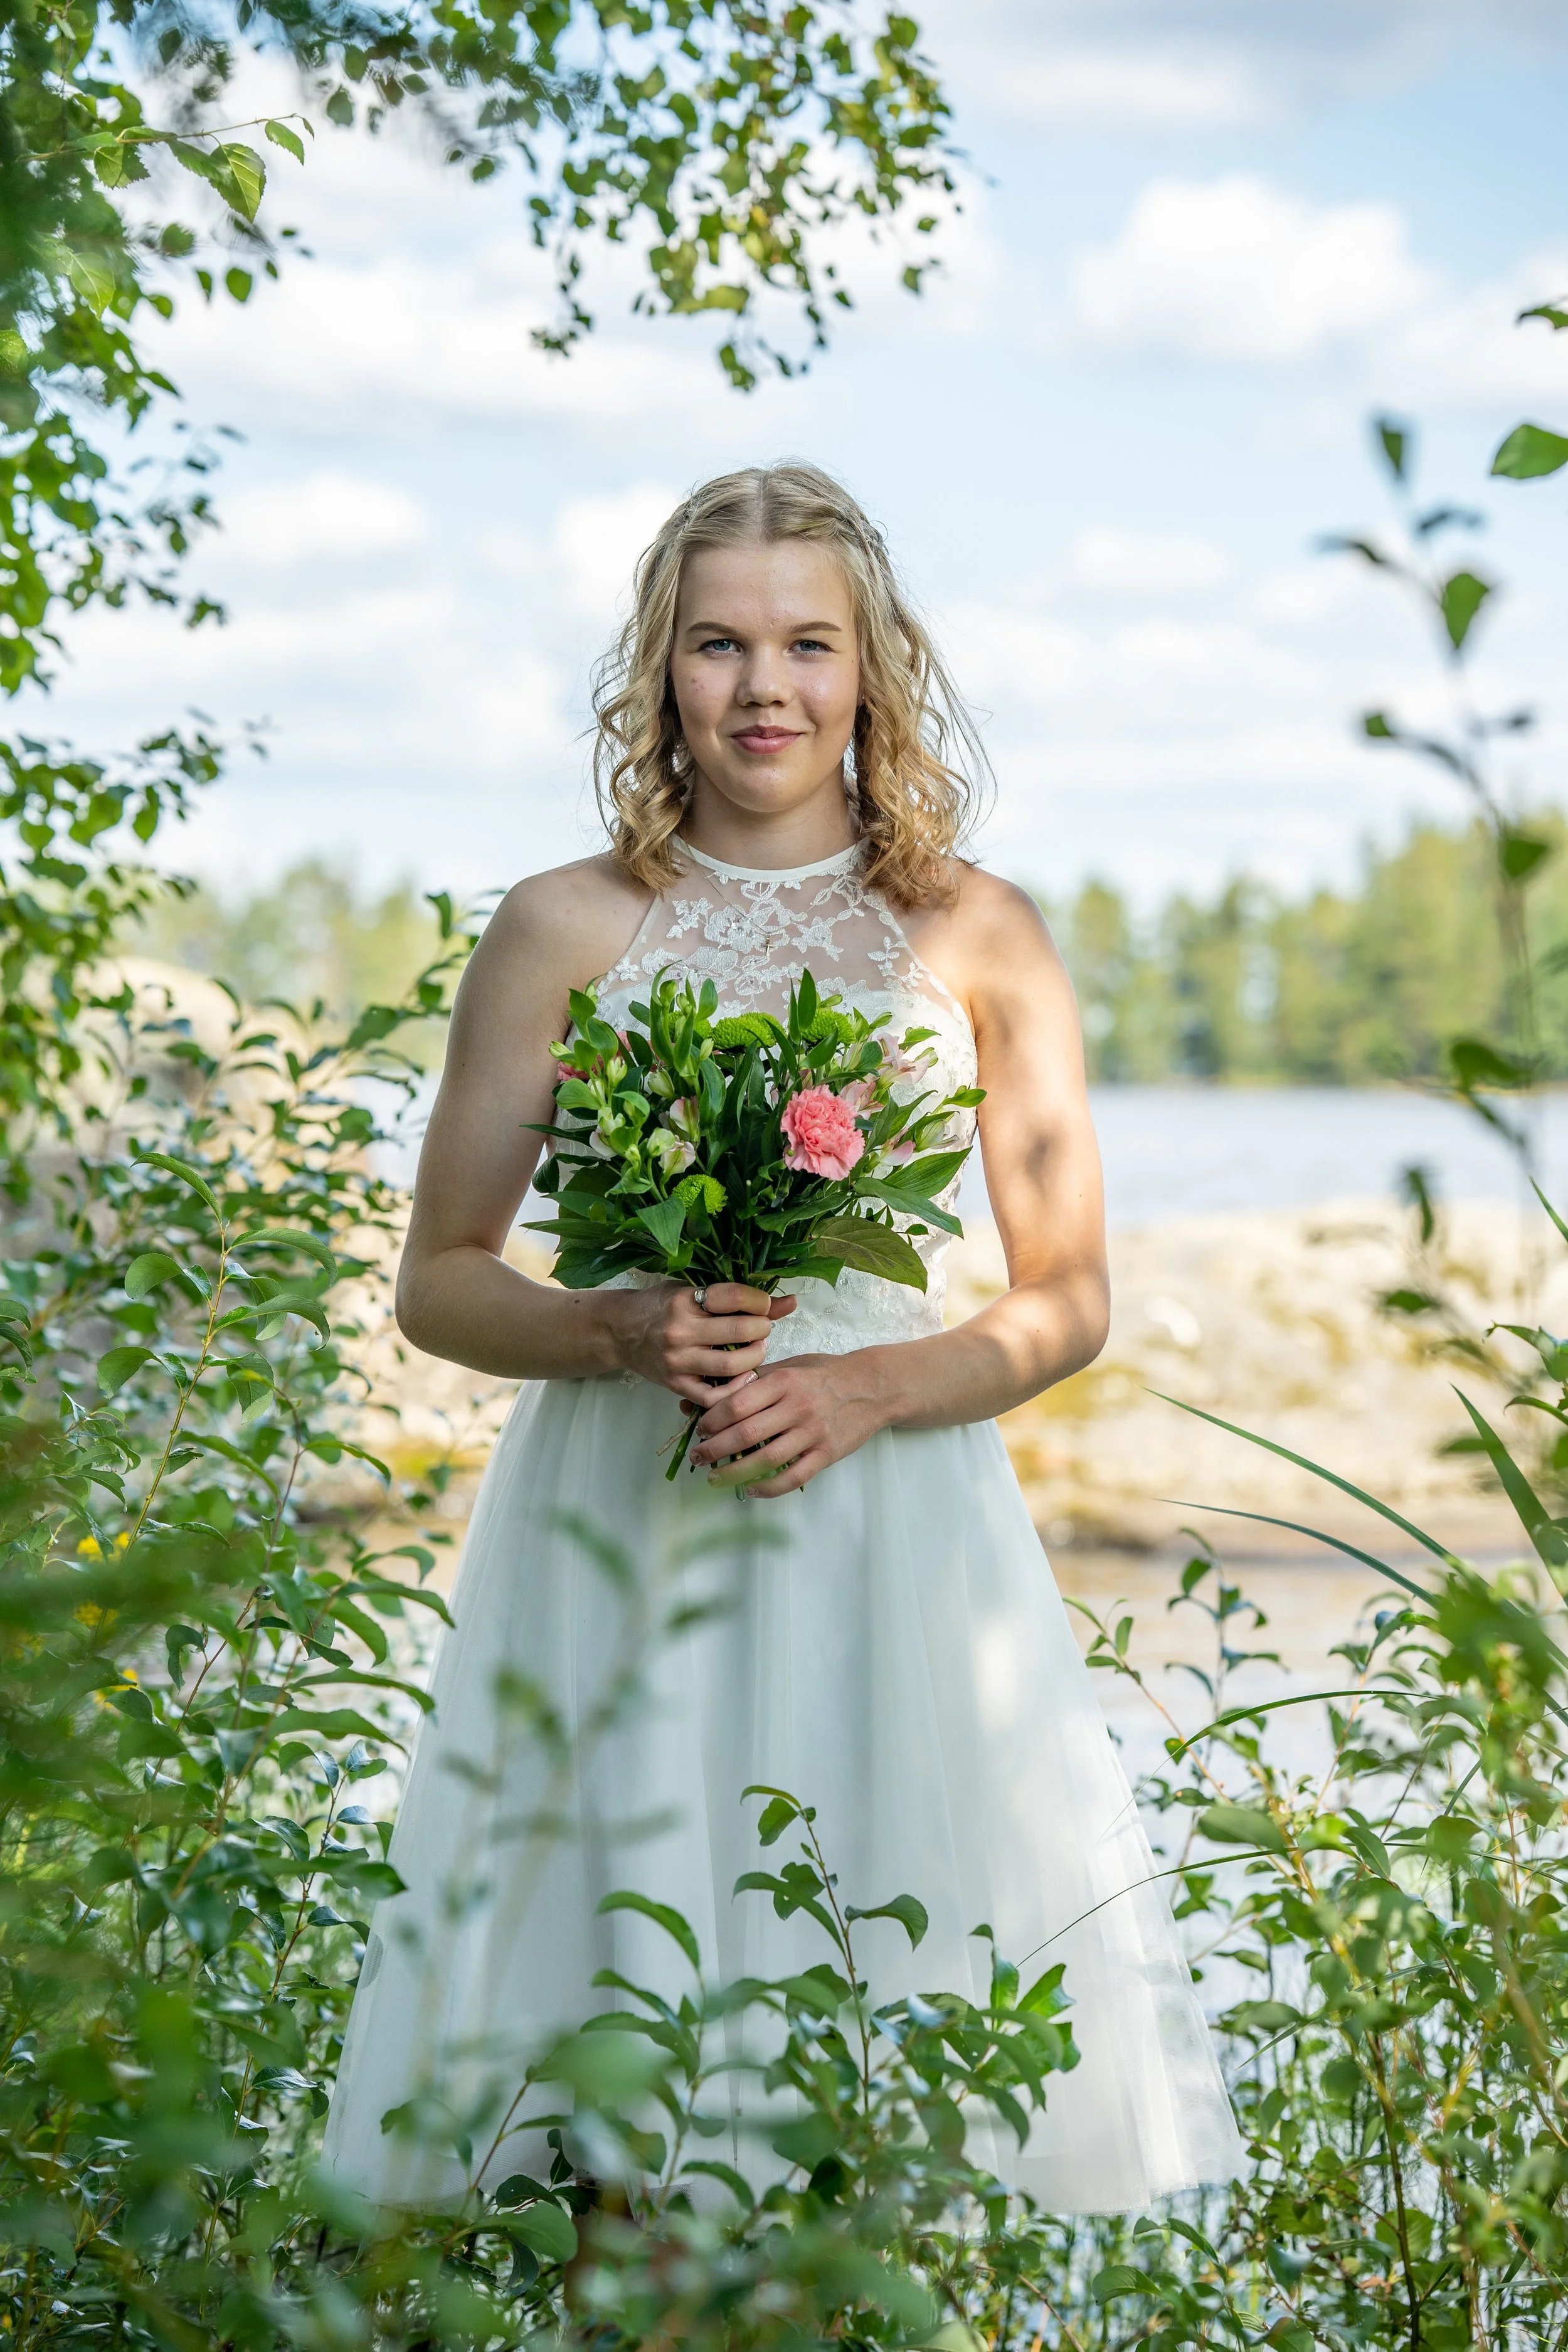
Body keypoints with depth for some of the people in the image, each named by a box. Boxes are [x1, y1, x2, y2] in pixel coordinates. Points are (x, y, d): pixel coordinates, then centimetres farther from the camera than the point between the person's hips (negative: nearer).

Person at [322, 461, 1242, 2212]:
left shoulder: (977, 937, 6)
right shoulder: (564, 932, 4)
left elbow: (1065, 1304, 7)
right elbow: (438, 1281, 7)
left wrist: (863, 1388, -10)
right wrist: (622, 1333, -12)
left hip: (891, 1516, 1)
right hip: (614, 1525, 0)